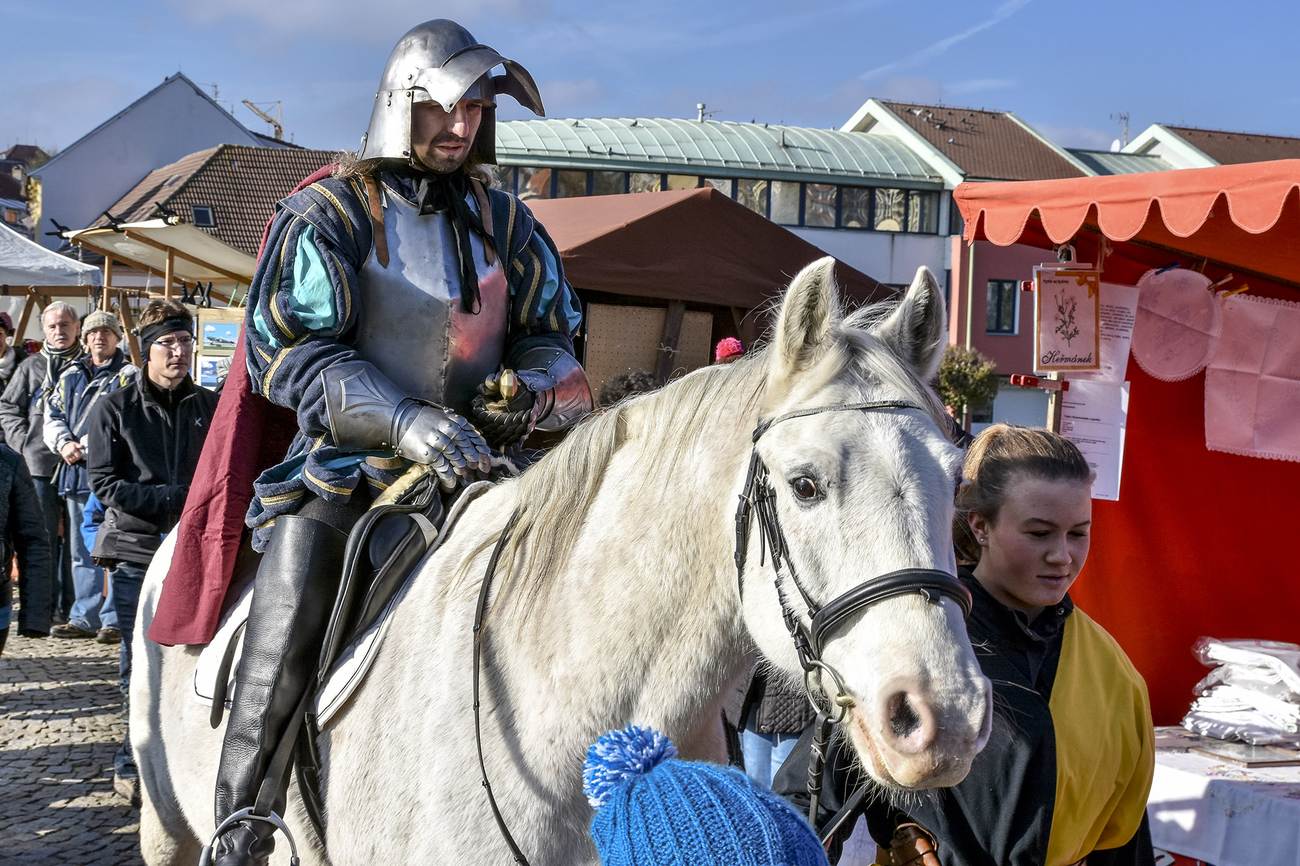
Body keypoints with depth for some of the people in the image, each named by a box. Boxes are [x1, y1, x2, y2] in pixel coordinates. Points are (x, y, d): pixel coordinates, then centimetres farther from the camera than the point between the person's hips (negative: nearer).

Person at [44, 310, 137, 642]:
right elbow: (52, 416, 14)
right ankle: (84, 618, 20)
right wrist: (64, 443, -6)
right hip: (76, 472, 7)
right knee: (82, 552, 12)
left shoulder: (129, 377, 0)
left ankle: (114, 620, -3)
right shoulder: (71, 376, 19)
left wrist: (87, 445, -17)